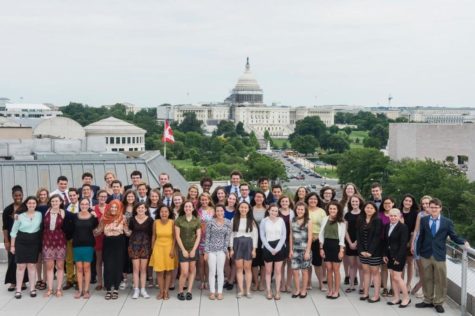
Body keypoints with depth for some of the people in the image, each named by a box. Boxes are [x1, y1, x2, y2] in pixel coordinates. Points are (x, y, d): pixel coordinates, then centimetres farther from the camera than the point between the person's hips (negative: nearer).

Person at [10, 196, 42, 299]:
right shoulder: (20, 216, -1)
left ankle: (32, 288, 14)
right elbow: (14, 231, 4)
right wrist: (12, 245, 3)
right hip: (21, 243, 0)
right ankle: (18, 289, 8)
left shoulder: (40, 215, 0)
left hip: (34, 243, 0)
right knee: (21, 266, 1)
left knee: (32, 265, 4)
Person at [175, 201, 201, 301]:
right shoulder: (179, 220, -2)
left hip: (193, 248, 2)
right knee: (184, 272, -7)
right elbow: (177, 236, -4)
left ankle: (189, 291, 15)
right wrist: (183, 250, -8)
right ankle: (180, 292, 10)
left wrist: (194, 250, -7)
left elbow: (198, 236, 1)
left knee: (192, 270, 6)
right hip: (183, 249, -2)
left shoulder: (197, 221, 2)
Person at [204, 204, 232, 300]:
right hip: (211, 250, -1)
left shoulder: (228, 223, 0)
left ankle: (220, 292, 14)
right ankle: (212, 292, 13)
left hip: (221, 250, 1)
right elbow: (207, 237, -3)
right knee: (212, 271, 3)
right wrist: (206, 251, -6)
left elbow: (227, 237, 0)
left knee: (220, 271, 6)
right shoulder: (211, 222, -5)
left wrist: (225, 250, -5)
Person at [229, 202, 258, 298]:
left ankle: (248, 290, 9)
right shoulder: (234, 220, 4)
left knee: (247, 268, 2)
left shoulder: (251, 221, 3)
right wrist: (231, 248, -1)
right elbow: (232, 234, 5)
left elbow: (255, 235, 2)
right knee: (239, 267, 2)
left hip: (248, 244, -1)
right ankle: (241, 290, 8)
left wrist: (254, 249, -4)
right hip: (237, 244, 1)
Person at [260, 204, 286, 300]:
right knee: (268, 271, 7)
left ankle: (277, 292, 10)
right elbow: (262, 236, -3)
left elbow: (284, 236, 1)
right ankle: (269, 291, 14)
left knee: (278, 271, 4)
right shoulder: (264, 221, -2)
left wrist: (277, 249, -9)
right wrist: (270, 249, -10)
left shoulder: (281, 220, 1)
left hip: (279, 247, 1)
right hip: (267, 247, 0)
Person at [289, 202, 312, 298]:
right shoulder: (293, 220, 6)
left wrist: (307, 251, -11)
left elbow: (310, 237, -6)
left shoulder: (308, 221, -4)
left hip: (305, 249, -3)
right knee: (295, 271, 2)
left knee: (304, 271, 5)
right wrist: (291, 250, 3)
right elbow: (291, 236, 8)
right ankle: (297, 290, 16)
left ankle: (304, 290, 17)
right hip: (295, 249, 3)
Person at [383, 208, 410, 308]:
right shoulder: (387, 226, 9)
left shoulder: (403, 227, -12)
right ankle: (396, 298, 18)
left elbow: (403, 244, -16)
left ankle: (406, 297, 8)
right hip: (389, 255, 7)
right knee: (392, 277, 10)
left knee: (397, 277, -6)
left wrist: (398, 257, -19)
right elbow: (385, 241, 12)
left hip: (398, 255, -7)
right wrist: (384, 254, 5)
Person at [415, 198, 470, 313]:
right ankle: (428, 300, 26)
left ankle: (438, 303, 18)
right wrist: (418, 252, 3)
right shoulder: (424, 220, 4)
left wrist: (464, 242, -17)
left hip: (439, 255, -2)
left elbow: (454, 236, 0)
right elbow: (421, 237, 5)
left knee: (440, 280, 5)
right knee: (427, 279, 12)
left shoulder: (447, 222, -1)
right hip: (426, 254, 2)